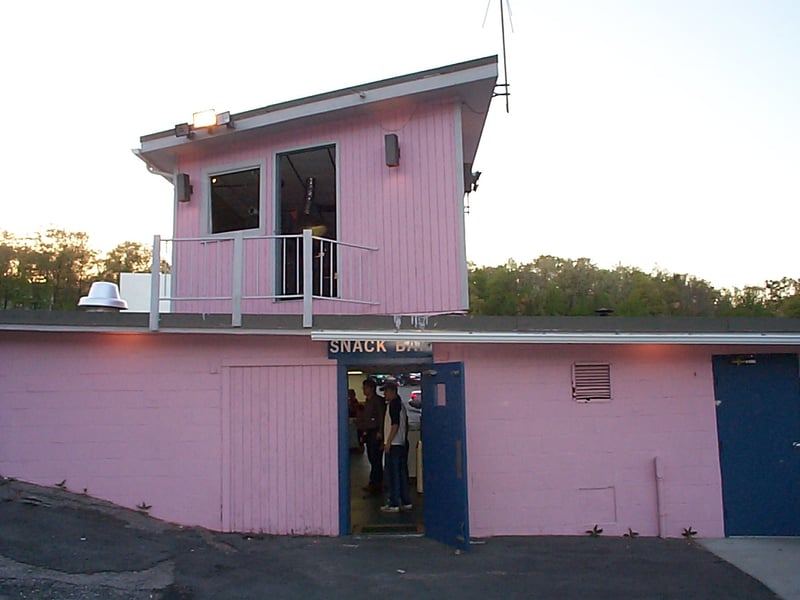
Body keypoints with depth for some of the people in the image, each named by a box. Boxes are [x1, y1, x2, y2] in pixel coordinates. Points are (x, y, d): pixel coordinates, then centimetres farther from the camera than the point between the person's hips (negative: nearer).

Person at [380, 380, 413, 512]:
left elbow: (395, 424, -20)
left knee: (392, 473, -5)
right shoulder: (401, 404, 16)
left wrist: (388, 442, -19)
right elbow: (405, 424, 19)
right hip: (402, 444, 10)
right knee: (402, 473, 12)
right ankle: (406, 502, 15)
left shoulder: (393, 404, -13)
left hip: (393, 444, -10)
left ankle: (394, 504, -2)